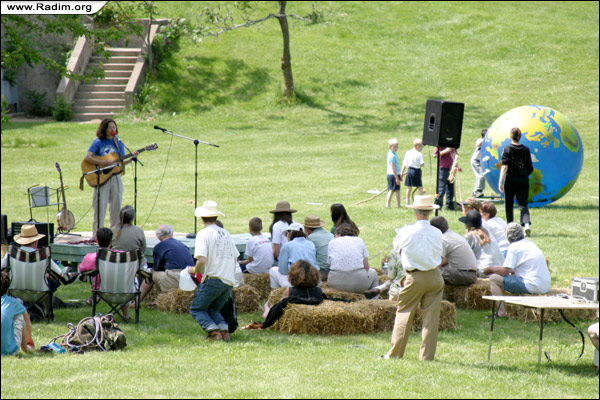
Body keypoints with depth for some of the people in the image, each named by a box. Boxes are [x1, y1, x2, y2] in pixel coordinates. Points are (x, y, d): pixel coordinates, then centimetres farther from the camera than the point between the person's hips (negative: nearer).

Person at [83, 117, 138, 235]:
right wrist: (103, 163, -21)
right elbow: (87, 158, -14)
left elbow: (121, 162, 8)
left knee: (116, 206, 5)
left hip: (115, 177, 4)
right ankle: (97, 233, 2)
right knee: (100, 206, -3)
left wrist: (131, 158, -11)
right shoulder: (98, 142, -3)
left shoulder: (118, 142, 10)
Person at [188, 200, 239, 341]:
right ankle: (224, 330, -4)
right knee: (213, 310, 21)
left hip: (213, 279, -6)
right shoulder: (226, 233, 16)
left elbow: (202, 259, -16)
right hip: (229, 282, 6)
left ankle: (214, 331, -16)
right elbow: (235, 256, 17)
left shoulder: (204, 233, -5)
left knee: (196, 309, 6)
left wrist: (195, 270, 1)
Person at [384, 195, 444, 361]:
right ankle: (427, 354, 6)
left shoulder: (407, 232, -11)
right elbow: (440, 253, 8)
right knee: (431, 316, 5)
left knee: (404, 313, 8)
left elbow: (396, 247, 5)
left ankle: (395, 352, 10)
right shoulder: (437, 233, -4)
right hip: (435, 276, 2)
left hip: (414, 278, -2)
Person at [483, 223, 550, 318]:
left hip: (532, 286, -9)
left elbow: (505, 271, -7)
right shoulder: (530, 244, 19)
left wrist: (491, 269, 10)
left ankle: (501, 311, -9)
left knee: (493, 279, -3)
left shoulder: (514, 247, -7)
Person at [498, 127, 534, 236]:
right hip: (523, 180, 2)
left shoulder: (507, 150, -6)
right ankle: (527, 224, -23)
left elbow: (504, 167, -14)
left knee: (509, 205, 13)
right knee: (523, 204, 1)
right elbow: (530, 168, 8)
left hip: (510, 180, -2)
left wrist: (500, 182, -16)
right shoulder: (526, 150, 3)